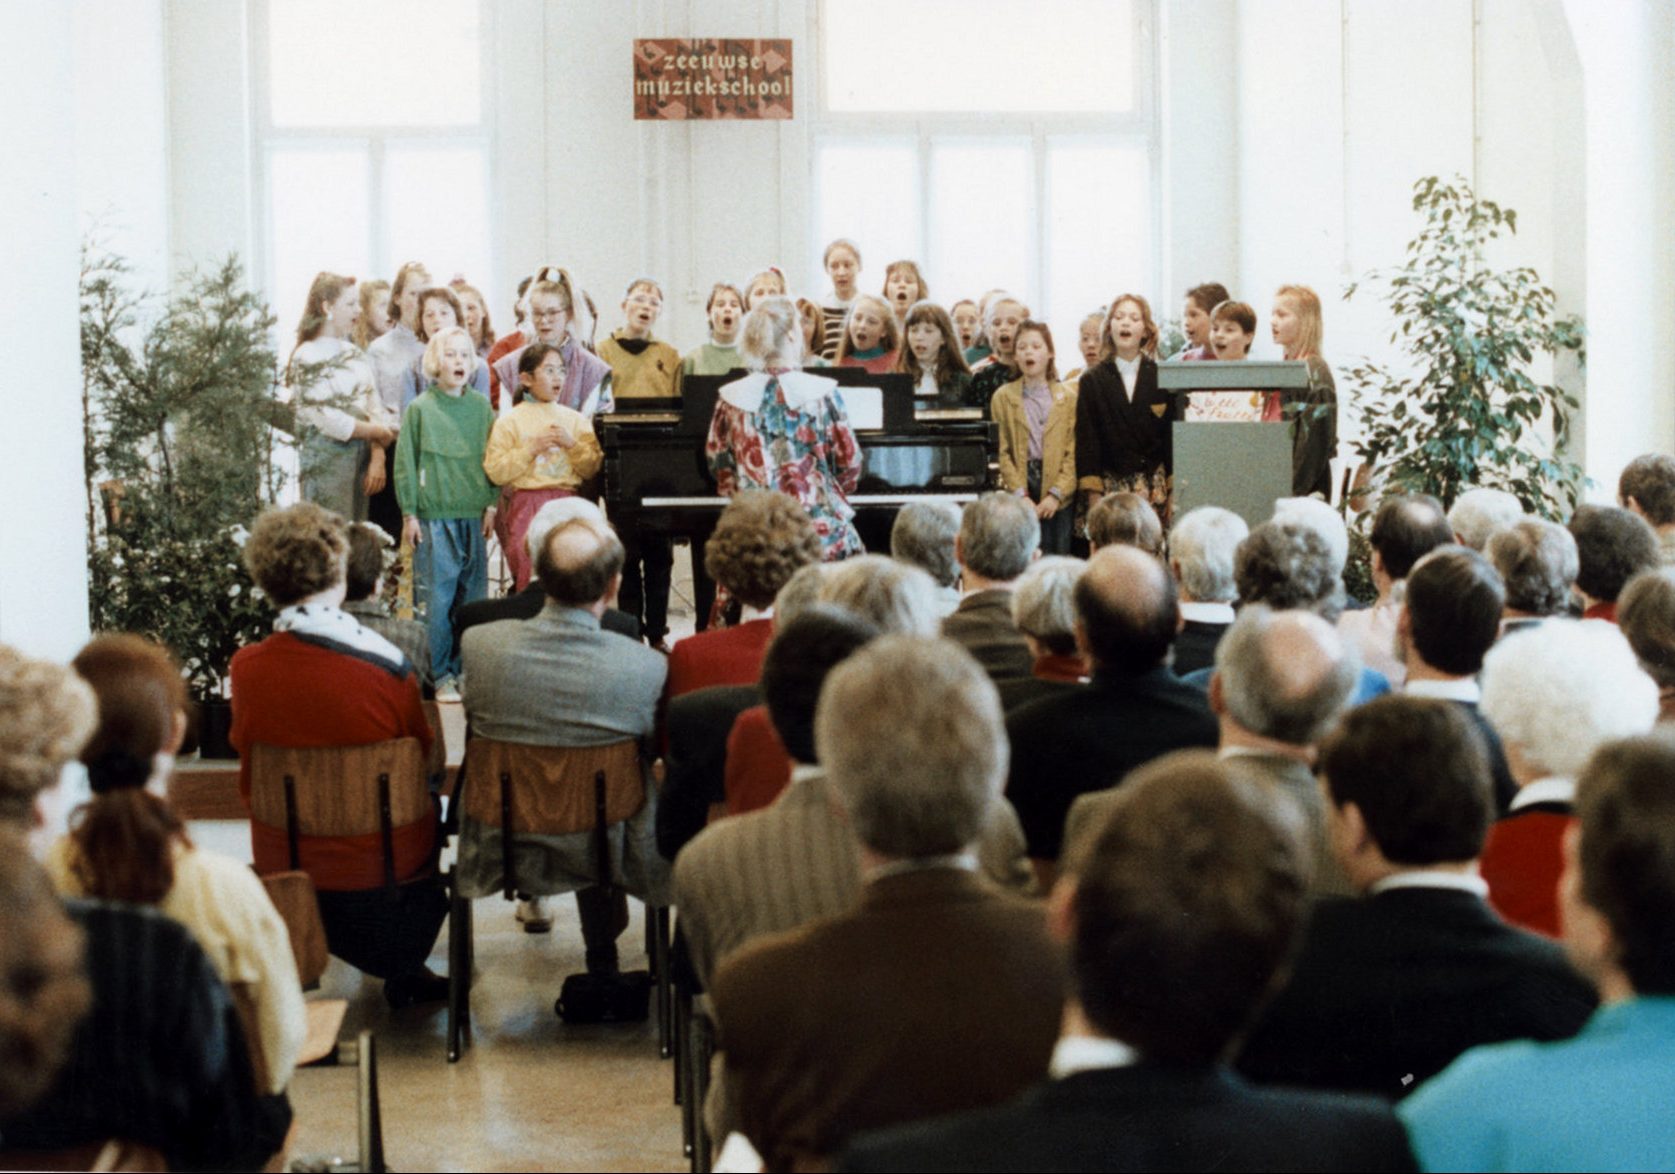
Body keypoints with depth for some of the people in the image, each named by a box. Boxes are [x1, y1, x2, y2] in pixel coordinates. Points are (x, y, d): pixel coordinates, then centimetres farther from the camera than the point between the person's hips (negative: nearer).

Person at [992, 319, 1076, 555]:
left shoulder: (1068, 397, 8)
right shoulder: (1003, 397, 8)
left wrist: (1057, 494, -10)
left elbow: (1073, 453, 2)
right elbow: (1001, 452, 2)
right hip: (1018, 493, 0)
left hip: (1059, 498, 0)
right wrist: (1020, 495, -9)